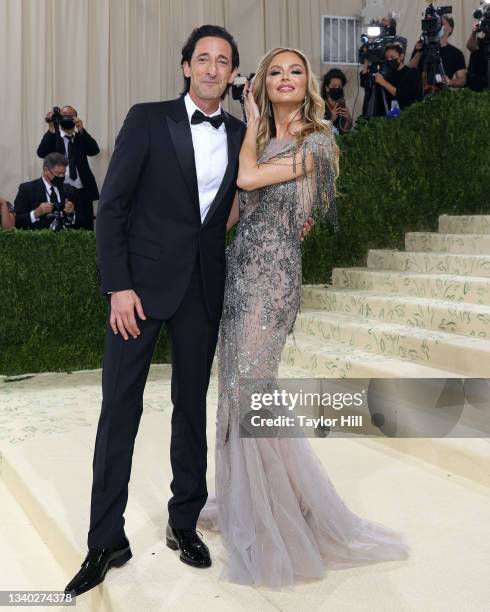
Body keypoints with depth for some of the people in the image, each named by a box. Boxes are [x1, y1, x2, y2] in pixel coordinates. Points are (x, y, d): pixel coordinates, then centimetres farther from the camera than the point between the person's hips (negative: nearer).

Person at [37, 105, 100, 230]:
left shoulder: (82, 136, 12)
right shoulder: (52, 137, 7)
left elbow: (94, 151, -6)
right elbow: (41, 153, -11)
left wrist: (81, 130, -18)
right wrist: (51, 130, -18)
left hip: (82, 191, 2)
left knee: (86, 229, 0)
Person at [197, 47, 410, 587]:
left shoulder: (316, 142, -4)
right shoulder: (260, 142, 17)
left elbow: (248, 178, -13)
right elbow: (236, 210, 13)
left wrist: (253, 124, 1)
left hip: (271, 270, -7)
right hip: (239, 267, 7)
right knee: (237, 385, 11)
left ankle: (285, 515, 7)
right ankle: (242, 500, 26)